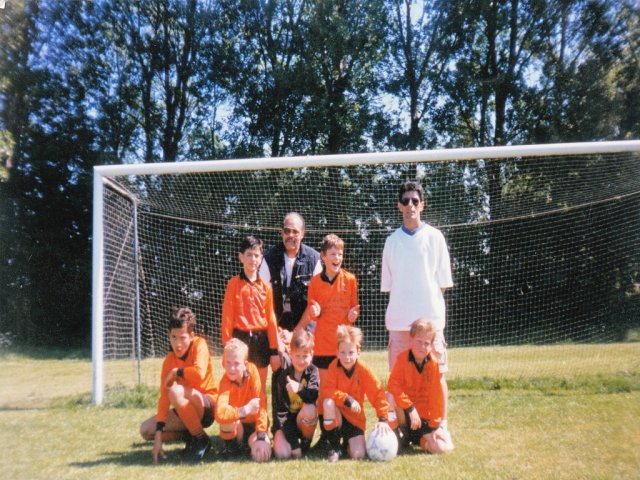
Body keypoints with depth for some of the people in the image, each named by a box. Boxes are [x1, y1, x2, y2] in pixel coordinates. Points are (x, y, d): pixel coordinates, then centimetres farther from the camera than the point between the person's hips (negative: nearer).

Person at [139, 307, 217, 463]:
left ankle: (201, 439, -14)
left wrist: (176, 372, -17)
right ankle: (189, 435, 8)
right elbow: (164, 396, -11)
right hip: (185, 411, 6)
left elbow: (199, 373, -36)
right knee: (146, 430, -8)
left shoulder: (199, 344, -17)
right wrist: (159, 434, -18)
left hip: (209, 406, -6)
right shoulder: (168, 361, -5)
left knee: (175, 391, -32)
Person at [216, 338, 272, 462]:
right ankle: (231, 445, -3)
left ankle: (250, 441, 10)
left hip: (253, 424, 1)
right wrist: (246, 409, -38)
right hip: (235, 426, -1)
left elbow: (260, 403, -20)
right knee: (227, 418, -34)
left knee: (262, 455, -25)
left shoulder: (252, 370, -20)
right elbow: (220, 414, -40)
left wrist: (261, 436, -25)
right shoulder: (225, 381, -25)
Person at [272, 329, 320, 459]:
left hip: (304, 422, 1)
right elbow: (279, 407, -14)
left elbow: (314, 394, -28)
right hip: (285, 421, 0)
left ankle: (306, 443, -6)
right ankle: (293, 443, 11)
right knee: (282, 453, -26)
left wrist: (300, 388, -48)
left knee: (310, 409, -33)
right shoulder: (283, 373, -12)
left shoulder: (312, 371, -8)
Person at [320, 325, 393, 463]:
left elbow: (378, 393, -15)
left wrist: (383, 419, -23)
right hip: (336, 415, 0)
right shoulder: (334, 366, -14)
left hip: (355, 417, 0)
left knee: (358, 454, -20)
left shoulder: (364, 369, -14)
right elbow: (326, 391, -21)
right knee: (328, 402, -34)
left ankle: (349, 441, 20)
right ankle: (335, 447, -15)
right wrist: (346, 399, -31)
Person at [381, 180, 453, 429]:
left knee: (437, 374, 2)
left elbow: (442, 281, 4)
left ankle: (441, 426, 14)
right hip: (399, 319, 2)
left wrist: (431, 305, -2)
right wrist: (401, 306, 4)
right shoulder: (392, 240, 10)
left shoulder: (434, 236, 3)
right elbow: (388, 284, 13)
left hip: (430, 317, -2)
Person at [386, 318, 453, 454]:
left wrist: (434, 425, -7)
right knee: (390, 397, -33)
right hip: (405, 412, -1)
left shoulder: (433, 364, -9)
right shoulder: (402, 358, -13)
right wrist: (410, 408, -30)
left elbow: (436, 395, -7)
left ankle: (418, 439, 16)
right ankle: (403, 435, -6)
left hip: (425, 416, 1)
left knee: (445, 448, -17)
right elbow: (393, 384, -23)